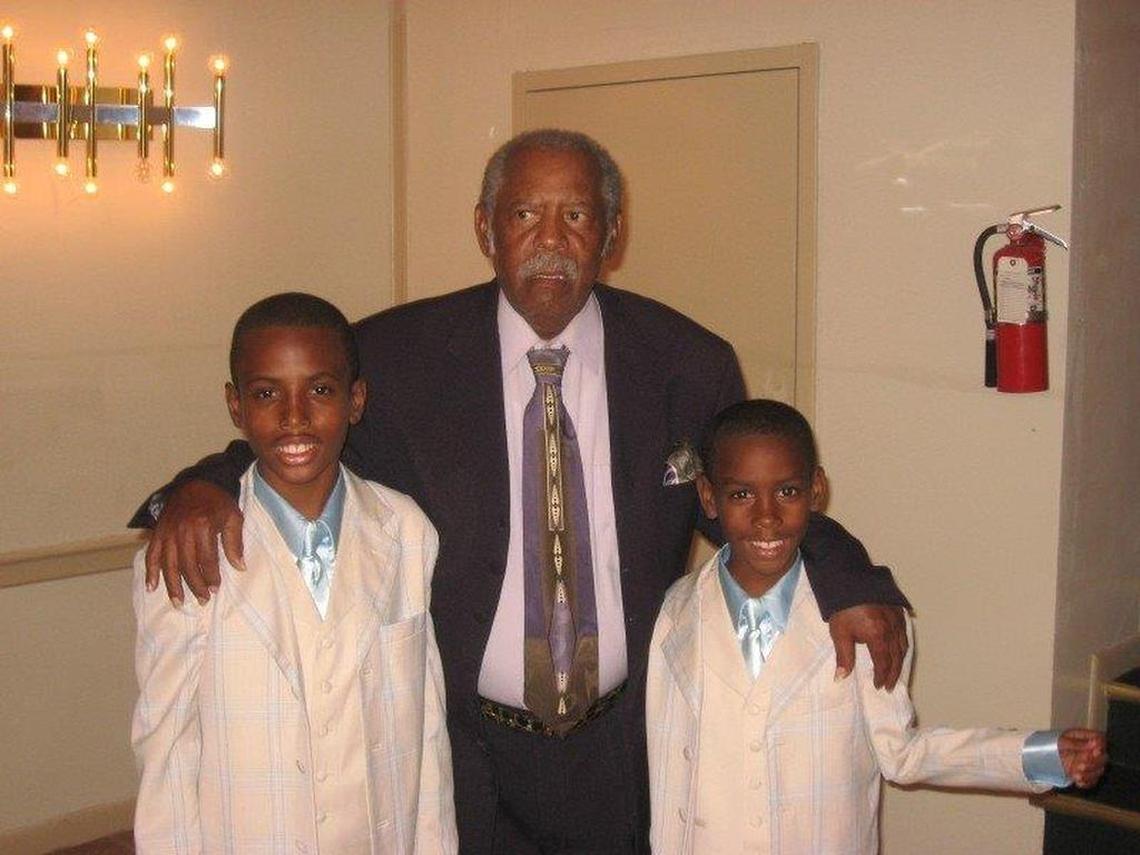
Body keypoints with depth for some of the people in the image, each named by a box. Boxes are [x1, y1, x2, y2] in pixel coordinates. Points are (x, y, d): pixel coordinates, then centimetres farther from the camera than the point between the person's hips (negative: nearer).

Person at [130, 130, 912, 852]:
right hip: (464, 754, -1)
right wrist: (202, 490, -24)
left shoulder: (689, 365, -5)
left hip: (627, 753, 1)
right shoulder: (398, 355, -9)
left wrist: (847, 584, -15)